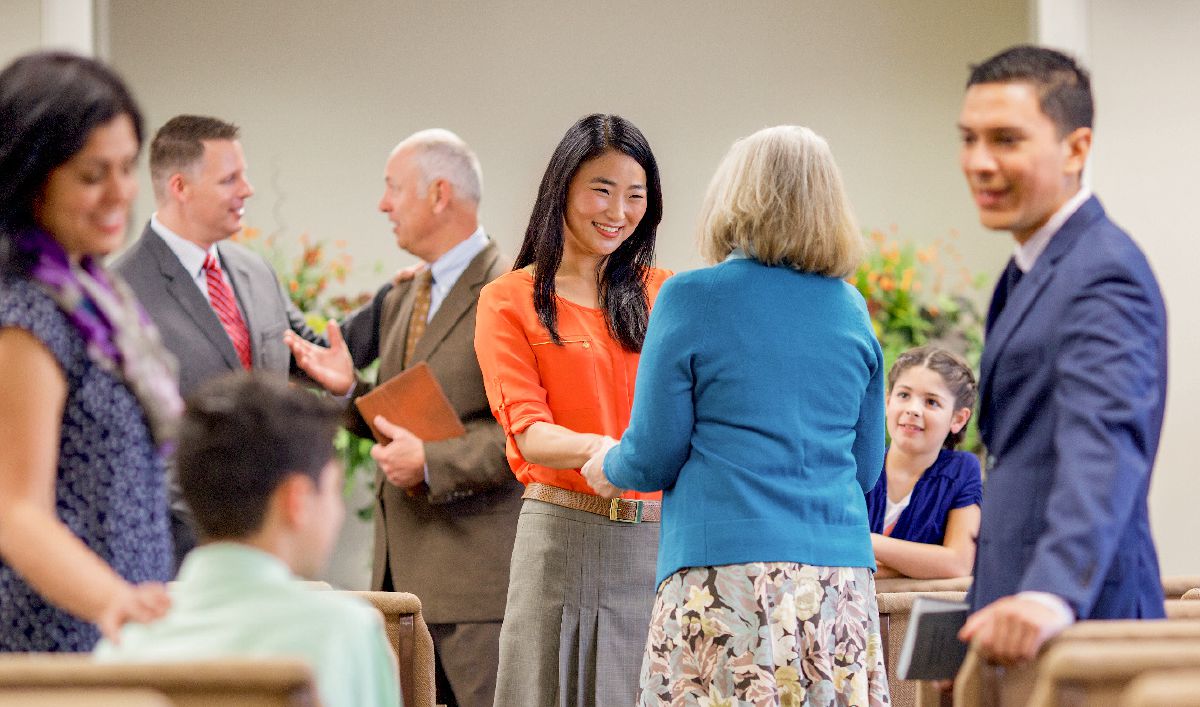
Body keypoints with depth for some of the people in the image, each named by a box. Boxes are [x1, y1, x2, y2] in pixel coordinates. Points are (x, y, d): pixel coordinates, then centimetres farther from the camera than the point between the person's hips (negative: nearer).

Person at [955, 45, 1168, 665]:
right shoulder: (1032, 269, 18)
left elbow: (1105, 440, -29)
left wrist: (1052, 595, -43)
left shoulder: (1106, 275, -15)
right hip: (1015, 612, 9)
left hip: (1080, 616, -9)